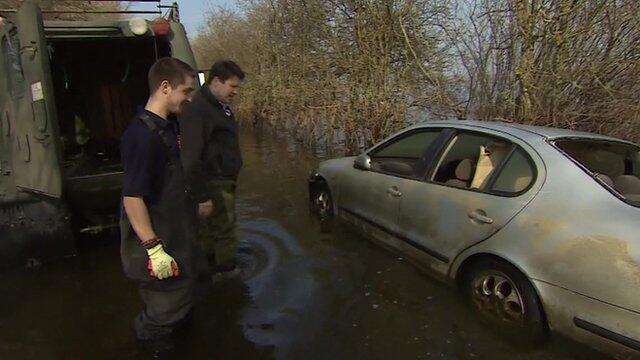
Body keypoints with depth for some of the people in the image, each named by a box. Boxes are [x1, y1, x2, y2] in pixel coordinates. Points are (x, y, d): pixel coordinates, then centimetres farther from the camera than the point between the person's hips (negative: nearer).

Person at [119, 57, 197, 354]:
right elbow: (132, 198, -27)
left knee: (181, 290, 24)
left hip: (175, 234, 10)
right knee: (171, 300, 5)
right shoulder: (143, 135, -26)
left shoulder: (165, 127, 5)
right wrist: (154, 248, -26)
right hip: (158, 239, -10)